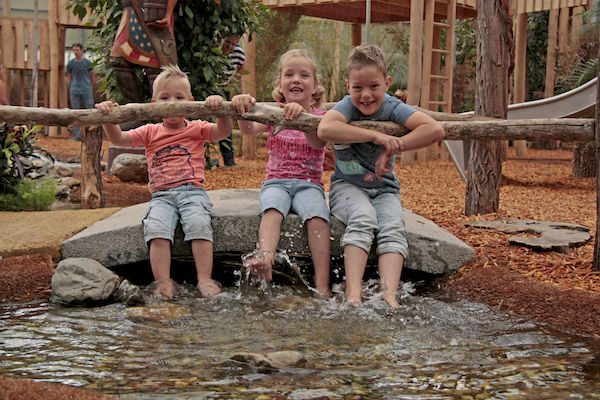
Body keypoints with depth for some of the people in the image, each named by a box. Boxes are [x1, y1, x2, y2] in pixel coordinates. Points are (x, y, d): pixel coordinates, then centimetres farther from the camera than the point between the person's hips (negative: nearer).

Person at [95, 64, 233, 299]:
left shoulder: (196, 129, 12)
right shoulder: (150, 132, 17)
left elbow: (223, 132, -4)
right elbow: (118, 139, 10)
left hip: (192, 190, -1)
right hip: (161, 195, 2)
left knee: (199, 223, -30)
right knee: (156, 228, -27)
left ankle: (205, 279, -28)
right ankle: (163, 282, -29)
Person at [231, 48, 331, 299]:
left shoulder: (320, 117, 8)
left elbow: (318, 143, -16)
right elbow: (249, 130, -9)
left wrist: (302, 116, -35)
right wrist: (244, 110, -32)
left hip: (309, 183, -1)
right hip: (276, 181, 1)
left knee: (317, 215, -30)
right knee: (272, 208, -33)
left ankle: (322, 285, -36)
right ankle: (265, 258, -57)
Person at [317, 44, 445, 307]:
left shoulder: (392, 107, -9)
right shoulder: (347, 106, -11)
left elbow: (436, 130, -22)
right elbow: (324, 130, -35)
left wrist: (392, 148, -26)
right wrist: (376, 136, -35)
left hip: (384, 189, 2)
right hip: (347, 186, -2)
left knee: (394, 227, -25)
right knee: (363, 217, -31)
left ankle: (389, 295, -38)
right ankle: (353, 293, -39)